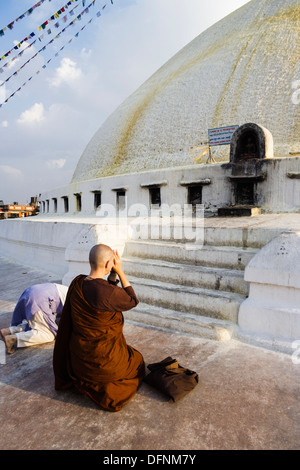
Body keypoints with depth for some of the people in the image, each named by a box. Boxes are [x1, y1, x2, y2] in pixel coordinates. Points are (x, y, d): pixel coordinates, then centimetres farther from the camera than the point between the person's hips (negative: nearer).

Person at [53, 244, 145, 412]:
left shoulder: (77, 283, -9)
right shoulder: (108, 292, -31)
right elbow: (133, 301, -10)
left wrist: (113, 274, -5)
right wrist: (120, 271, -11)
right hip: (104, 357, -7)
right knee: (137, 362, 24)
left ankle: (81, 379, 19)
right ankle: (100, 386, 4)